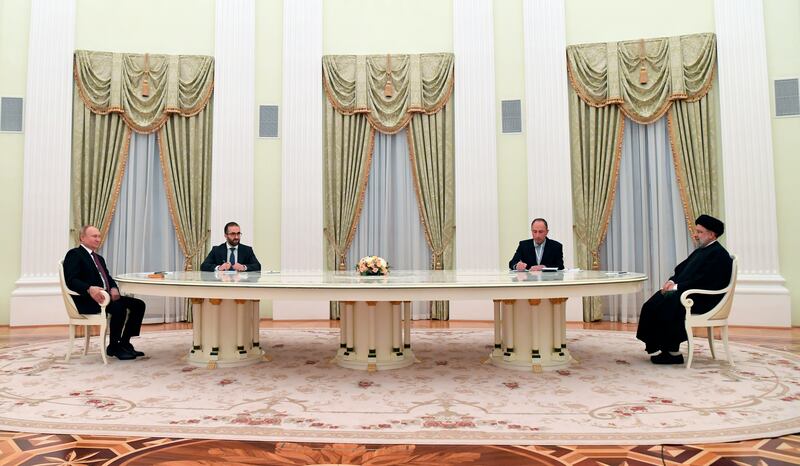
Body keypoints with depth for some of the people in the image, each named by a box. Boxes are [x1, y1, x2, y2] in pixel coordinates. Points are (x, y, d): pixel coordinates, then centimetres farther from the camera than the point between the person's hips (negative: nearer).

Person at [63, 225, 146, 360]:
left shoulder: (99, 258, 25)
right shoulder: (74, 254, -3)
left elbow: (108, 278, 18)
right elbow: (71, 280, -16)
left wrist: (114, 288, -6)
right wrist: (90, 289, -33)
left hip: (105, 296, 9)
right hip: (87, 300, -9)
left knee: (139, 304, -6)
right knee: (119, 307, -32)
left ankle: (124, 343, 0)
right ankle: (113, 347, -14)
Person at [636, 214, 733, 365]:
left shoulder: (718, 254, -9)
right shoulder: (700, 251, 20)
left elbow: (703, 281, -20)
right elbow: (681, 268, 22)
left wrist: (677, 287, -18)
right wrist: (672, 281, 1)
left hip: (703, 300, -9)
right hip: (687, 293, 9)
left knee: (666, 306, -28)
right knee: (651, 305, -11)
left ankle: (671, 352, -15)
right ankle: (655, 347, -10)